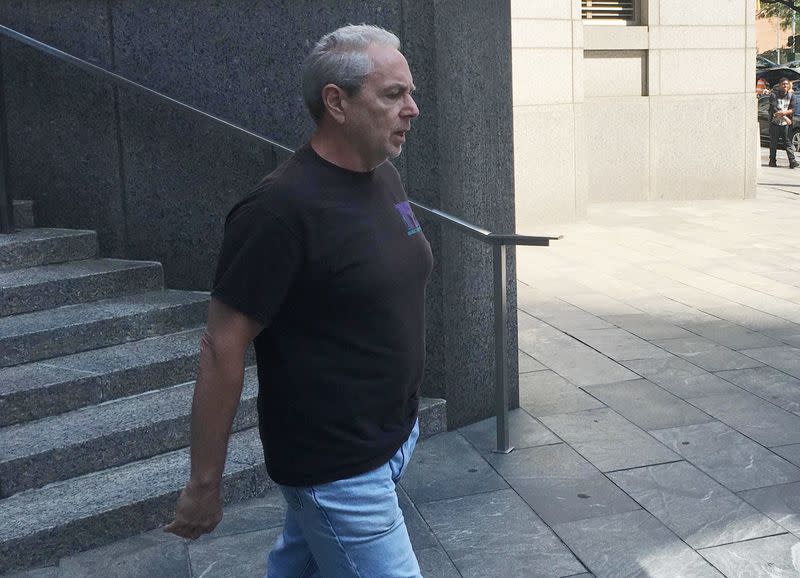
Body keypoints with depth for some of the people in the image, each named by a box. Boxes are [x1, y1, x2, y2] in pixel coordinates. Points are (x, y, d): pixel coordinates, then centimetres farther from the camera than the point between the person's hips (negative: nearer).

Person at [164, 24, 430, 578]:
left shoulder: (386, 177, 3)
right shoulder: (282, 209, -23)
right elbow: (223, 346, -20)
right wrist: (205, 483, -15)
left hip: (395, 436, 8)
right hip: (337, 467, -7)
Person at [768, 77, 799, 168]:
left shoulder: (792, 95, 7)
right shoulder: (774, 94, 0)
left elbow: (793, 109, -1)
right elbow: (774, 108, -10)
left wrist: (785, 112, -20)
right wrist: (785, 117, -16)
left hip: (786, 123, 1)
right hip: (775, 122, -1)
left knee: (788, 142, -7)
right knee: (773, 142, 6)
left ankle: (792, 161, -14)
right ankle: (772, 160, 16)